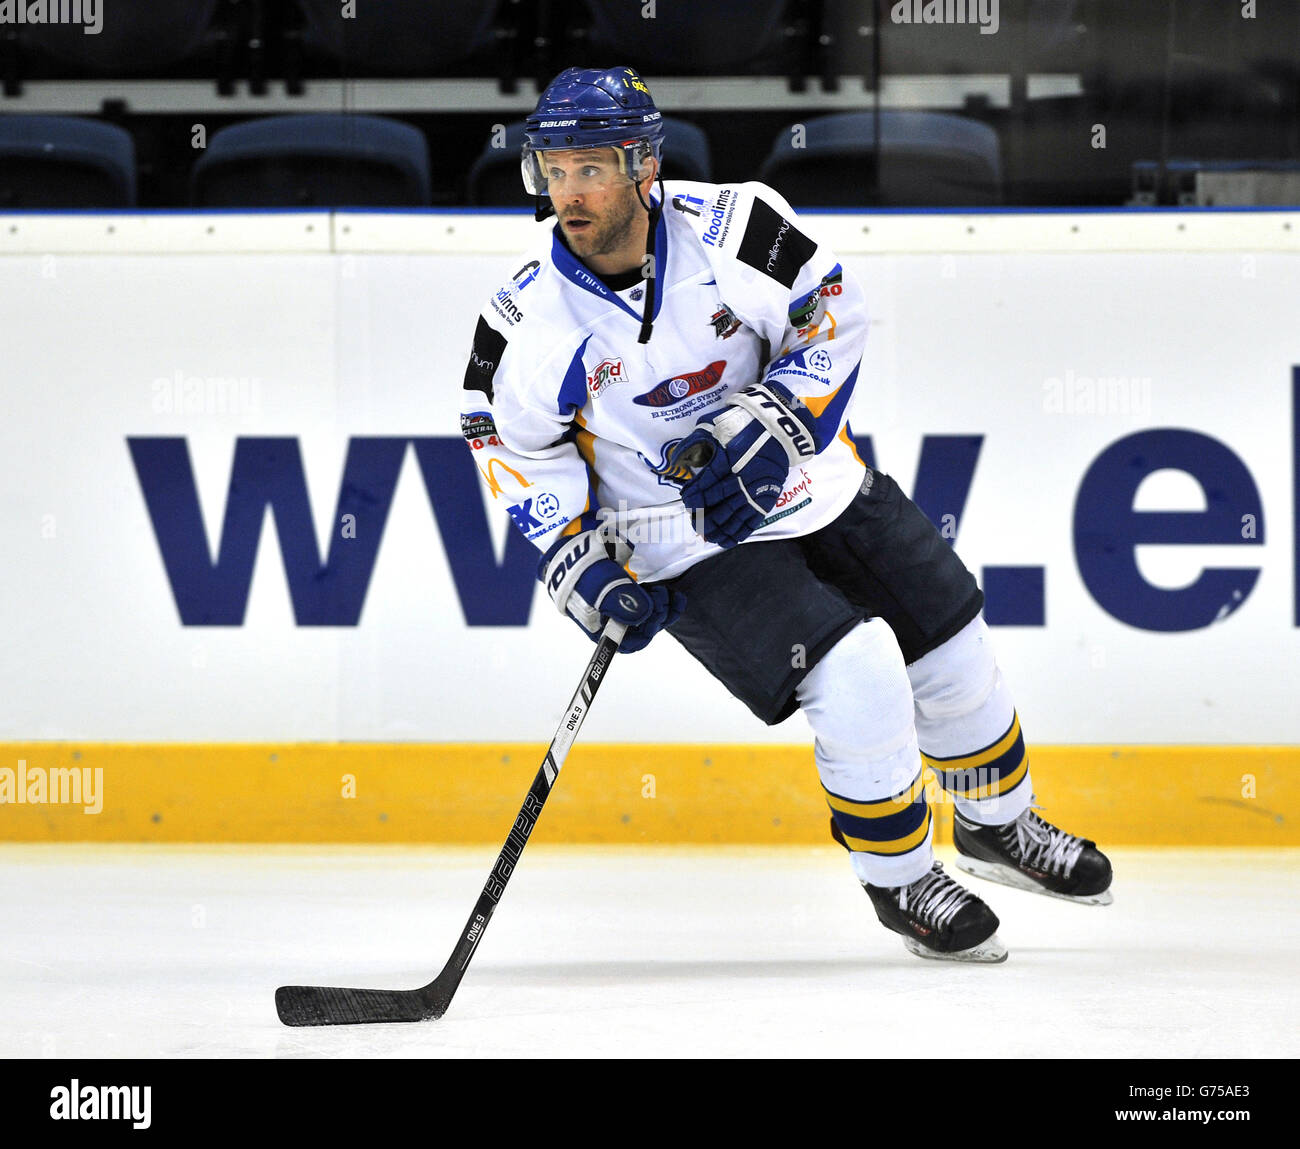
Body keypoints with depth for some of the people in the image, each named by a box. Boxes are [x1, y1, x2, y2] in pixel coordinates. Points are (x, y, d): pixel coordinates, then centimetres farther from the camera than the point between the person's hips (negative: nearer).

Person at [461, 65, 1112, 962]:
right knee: (857, 678, -21)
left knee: (953, 654, 12)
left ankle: (998, 825, 41)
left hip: (815, 486, 3)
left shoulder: (732, 226, -20)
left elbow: (833, 315, -8)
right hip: (692, 549, -3)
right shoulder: (531, 323, -19)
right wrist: (577, 559, -12)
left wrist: (765, 424, -21)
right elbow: (509, 436, -4)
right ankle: (898, 879, 2)